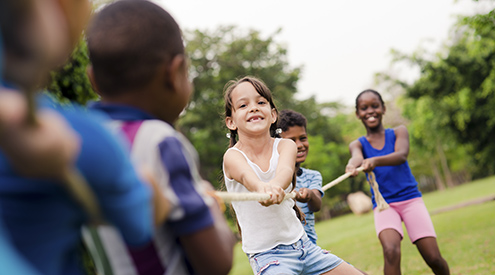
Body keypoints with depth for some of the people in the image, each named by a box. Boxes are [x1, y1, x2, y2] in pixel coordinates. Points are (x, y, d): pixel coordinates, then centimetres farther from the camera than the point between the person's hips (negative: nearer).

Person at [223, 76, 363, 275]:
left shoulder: (285, 145, -4)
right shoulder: (233, 156, -12)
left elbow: (286, 170, -26)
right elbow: (247, 176, -35)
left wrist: (275, 185, -49)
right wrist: (261, 188, -58)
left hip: (301, 243, 4)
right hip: (266, 254, -4)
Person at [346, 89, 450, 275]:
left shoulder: (399, 132, 4)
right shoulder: (357, 144, 6)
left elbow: (401, 155, -18)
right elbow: (357, 157, -19)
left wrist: (376, 161, -39)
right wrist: (352, 165, -45)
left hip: (410, 199, 0)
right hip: (383, 204, 0)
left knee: (433, 258, -7)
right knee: (391, 251, -26)